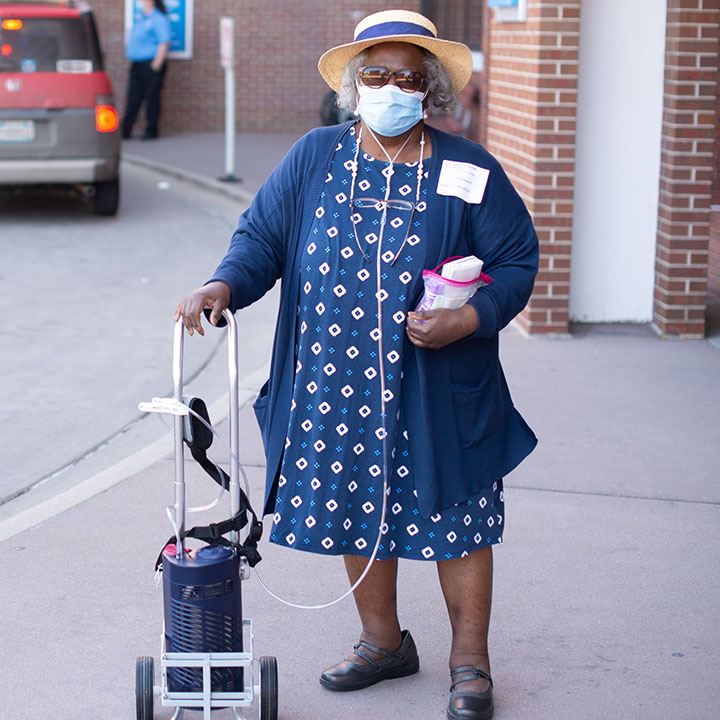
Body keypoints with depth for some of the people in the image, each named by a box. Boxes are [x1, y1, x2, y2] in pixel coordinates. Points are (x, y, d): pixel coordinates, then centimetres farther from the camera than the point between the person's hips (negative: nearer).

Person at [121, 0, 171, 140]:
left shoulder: (159, 20, -8)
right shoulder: (139, 19, 18)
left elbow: (164, 43, -15)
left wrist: (156, 64, -20)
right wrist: (130, 60, 17)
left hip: (151, 65, -8)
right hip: (136, 65, 8)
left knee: (151, 98, -3)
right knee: (133, 99, 7)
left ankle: (151, 131, 4)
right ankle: (125, 131, 8)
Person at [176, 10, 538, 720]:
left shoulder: (468, 171, -1)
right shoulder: (315, 157, 5)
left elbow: (516, 260, 1)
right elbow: (262, 236, 5)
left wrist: (471, 318, -16)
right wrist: (225, 283, -15)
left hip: (438, 390, -2)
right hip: (335, 386, 3)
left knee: (454, 519, 4)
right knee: (356, 512, 13)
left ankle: (469, 661, 21)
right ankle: (384, 641, 34)